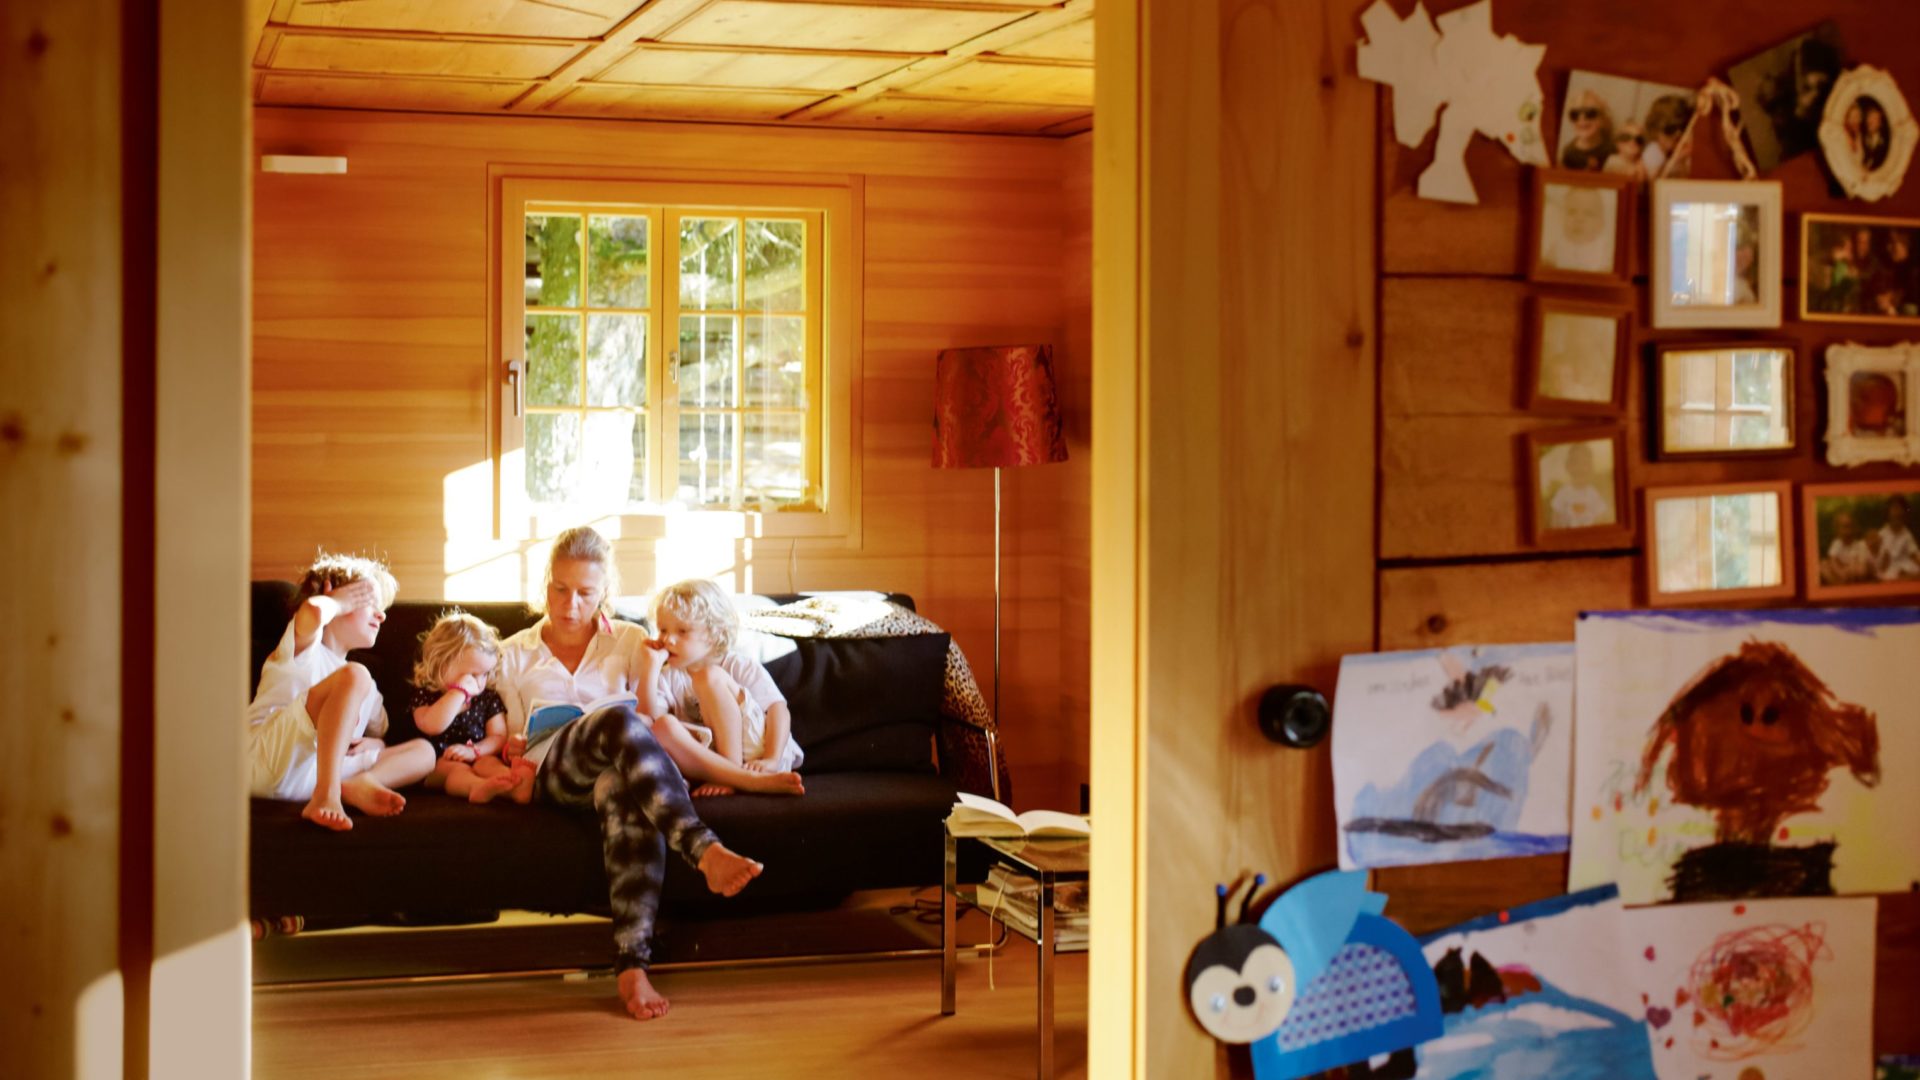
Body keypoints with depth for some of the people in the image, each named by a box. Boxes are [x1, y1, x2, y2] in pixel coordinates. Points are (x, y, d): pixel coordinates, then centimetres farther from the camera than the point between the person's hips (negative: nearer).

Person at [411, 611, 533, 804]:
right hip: (437, 765, -2)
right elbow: (431, 726, -18)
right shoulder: (425, 694, 2)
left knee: (489, 763, -30)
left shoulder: (488, 697, 13)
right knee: (457, 769, -33)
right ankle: (479, 786, -70)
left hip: (477, 759, 2)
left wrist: (474, 751, -14)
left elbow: (498, 736, 7)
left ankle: (516, 782, -65)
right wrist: (460, 692, -18)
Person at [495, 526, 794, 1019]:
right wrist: (511, 750, 0)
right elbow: (511, 744, 22)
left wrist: (652, 669, -4)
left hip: (613, 772, 1)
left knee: (626, 792, -43)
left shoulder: (630, 642, 23)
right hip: (551, 774, -1)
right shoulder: (513, 655, 23)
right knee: (620, 720, -38)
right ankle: (707, 852, -56)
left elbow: (652, 721, 14)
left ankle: (632, 965, -55)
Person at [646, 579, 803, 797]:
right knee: (663, 726, -23)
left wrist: (772, 760, -24)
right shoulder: (668, 679, 8)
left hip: (756, 758, -3)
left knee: (709, 676, -19)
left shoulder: (741, 666, -2)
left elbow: (778, 709, -9)